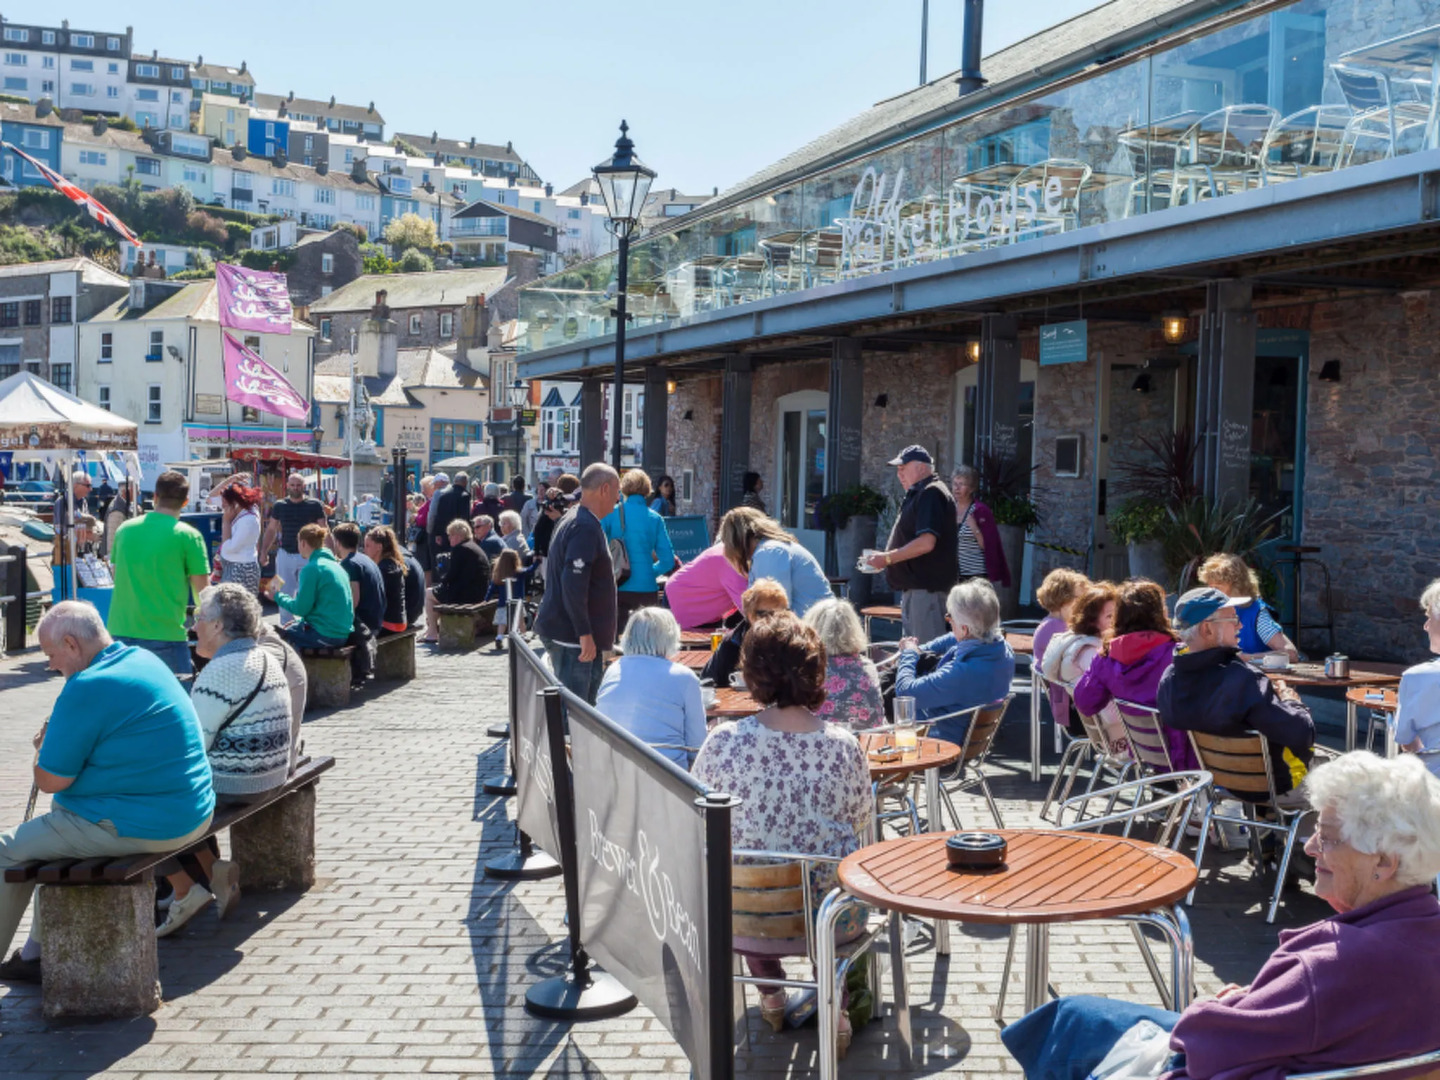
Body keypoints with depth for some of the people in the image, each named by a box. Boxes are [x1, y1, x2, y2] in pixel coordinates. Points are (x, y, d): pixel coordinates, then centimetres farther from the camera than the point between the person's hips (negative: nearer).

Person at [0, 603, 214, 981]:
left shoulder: (87, 689, -20)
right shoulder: (144, 659, 8)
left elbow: (50, 781, -13)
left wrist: (45, 745, 6)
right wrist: (61, 739, 14)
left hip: (142, 827, -9)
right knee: (60, 820, 29)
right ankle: (37, 953, 33)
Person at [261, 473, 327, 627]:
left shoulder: (315, 505, -2)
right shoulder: (279, 506, 5)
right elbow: (271, 530, 11)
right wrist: (264, 551, 4)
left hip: (308, 556, -2)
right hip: (285, 555, 2)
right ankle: (286, 625, 17)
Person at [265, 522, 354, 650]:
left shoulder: (312, 569, -14)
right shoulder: (336, 565, 12)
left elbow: (301, 608, -12)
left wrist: (278, 596, 3)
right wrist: (299, 622, 19)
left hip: (326, 636, -9)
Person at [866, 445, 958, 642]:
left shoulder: (931, 494, -15)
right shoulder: (918, 494, 19)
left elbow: (926, 543, -25)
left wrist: (888, 558, -18)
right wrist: (888, 558, 14)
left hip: (926, 587, -11)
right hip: (914, 586, 11)